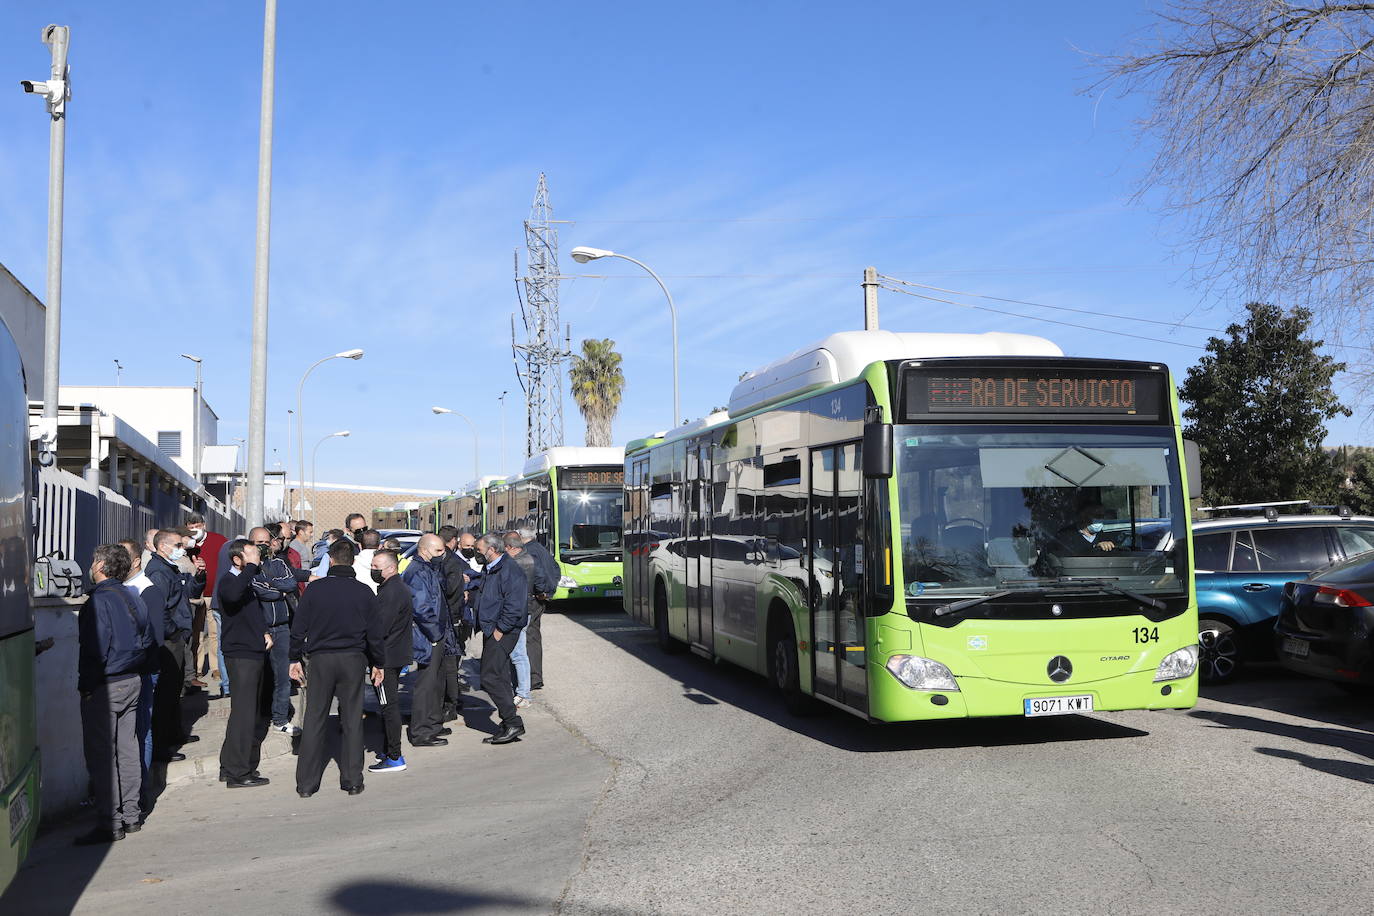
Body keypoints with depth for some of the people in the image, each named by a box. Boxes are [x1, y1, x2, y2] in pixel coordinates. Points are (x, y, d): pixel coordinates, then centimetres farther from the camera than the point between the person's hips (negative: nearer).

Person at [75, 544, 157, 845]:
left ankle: (110, 823, -2)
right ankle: (130, 815, 20)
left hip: (105, 686, -8)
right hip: (132, 683, 8)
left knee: (101, 755, -3)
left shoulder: (99, 600, -16)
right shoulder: (133, 598, 10)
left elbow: (95, 648, -20)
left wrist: (86, 686, -13)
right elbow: (148, 641, 14)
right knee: (128, 750, 13)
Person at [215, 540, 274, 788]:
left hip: (256, 653, 10)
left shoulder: (249, 580, 15)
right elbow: (232, 595, -39)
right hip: (240, 654, -10)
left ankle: (229, 767, 24)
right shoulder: (228, 581, -13)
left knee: (249, 712, 15)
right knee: (243, 713, -8)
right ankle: (238, 773, -3)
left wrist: (265, 632, 12)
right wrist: (251, 567, -31)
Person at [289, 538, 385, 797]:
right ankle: (352, 781, 10)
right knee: (352, 721, 7)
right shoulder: (364, 592, -1)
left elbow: (298, 628, 0)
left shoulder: (314, 589, -4)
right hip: (353, 659, 0)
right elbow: (375, 632, 2)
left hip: (320, 659, 0)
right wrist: (377, 664, 13)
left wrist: (296, 658, 12)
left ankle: (306, 783, 8)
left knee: (314, 720, 5)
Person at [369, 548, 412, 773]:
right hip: (396, 655, 11)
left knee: (389, 706, -6)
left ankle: (395, 758, -3)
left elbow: (379, 628, -23)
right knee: (390, 704, 17)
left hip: (386, 657, -11)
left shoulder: (390, 592, -19)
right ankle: (389, 751, 26)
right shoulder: (399, 588, 15)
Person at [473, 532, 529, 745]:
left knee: (491, 678, -12)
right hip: (492, 631, 10)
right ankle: (509, 726, 18)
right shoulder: (489, 570, 16)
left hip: (503, 633, -10)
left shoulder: (510, 570, -16)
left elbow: (515, 605, -22)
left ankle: (513, 723, -8)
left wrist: (500, 629, -20)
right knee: (500, 679, 12)